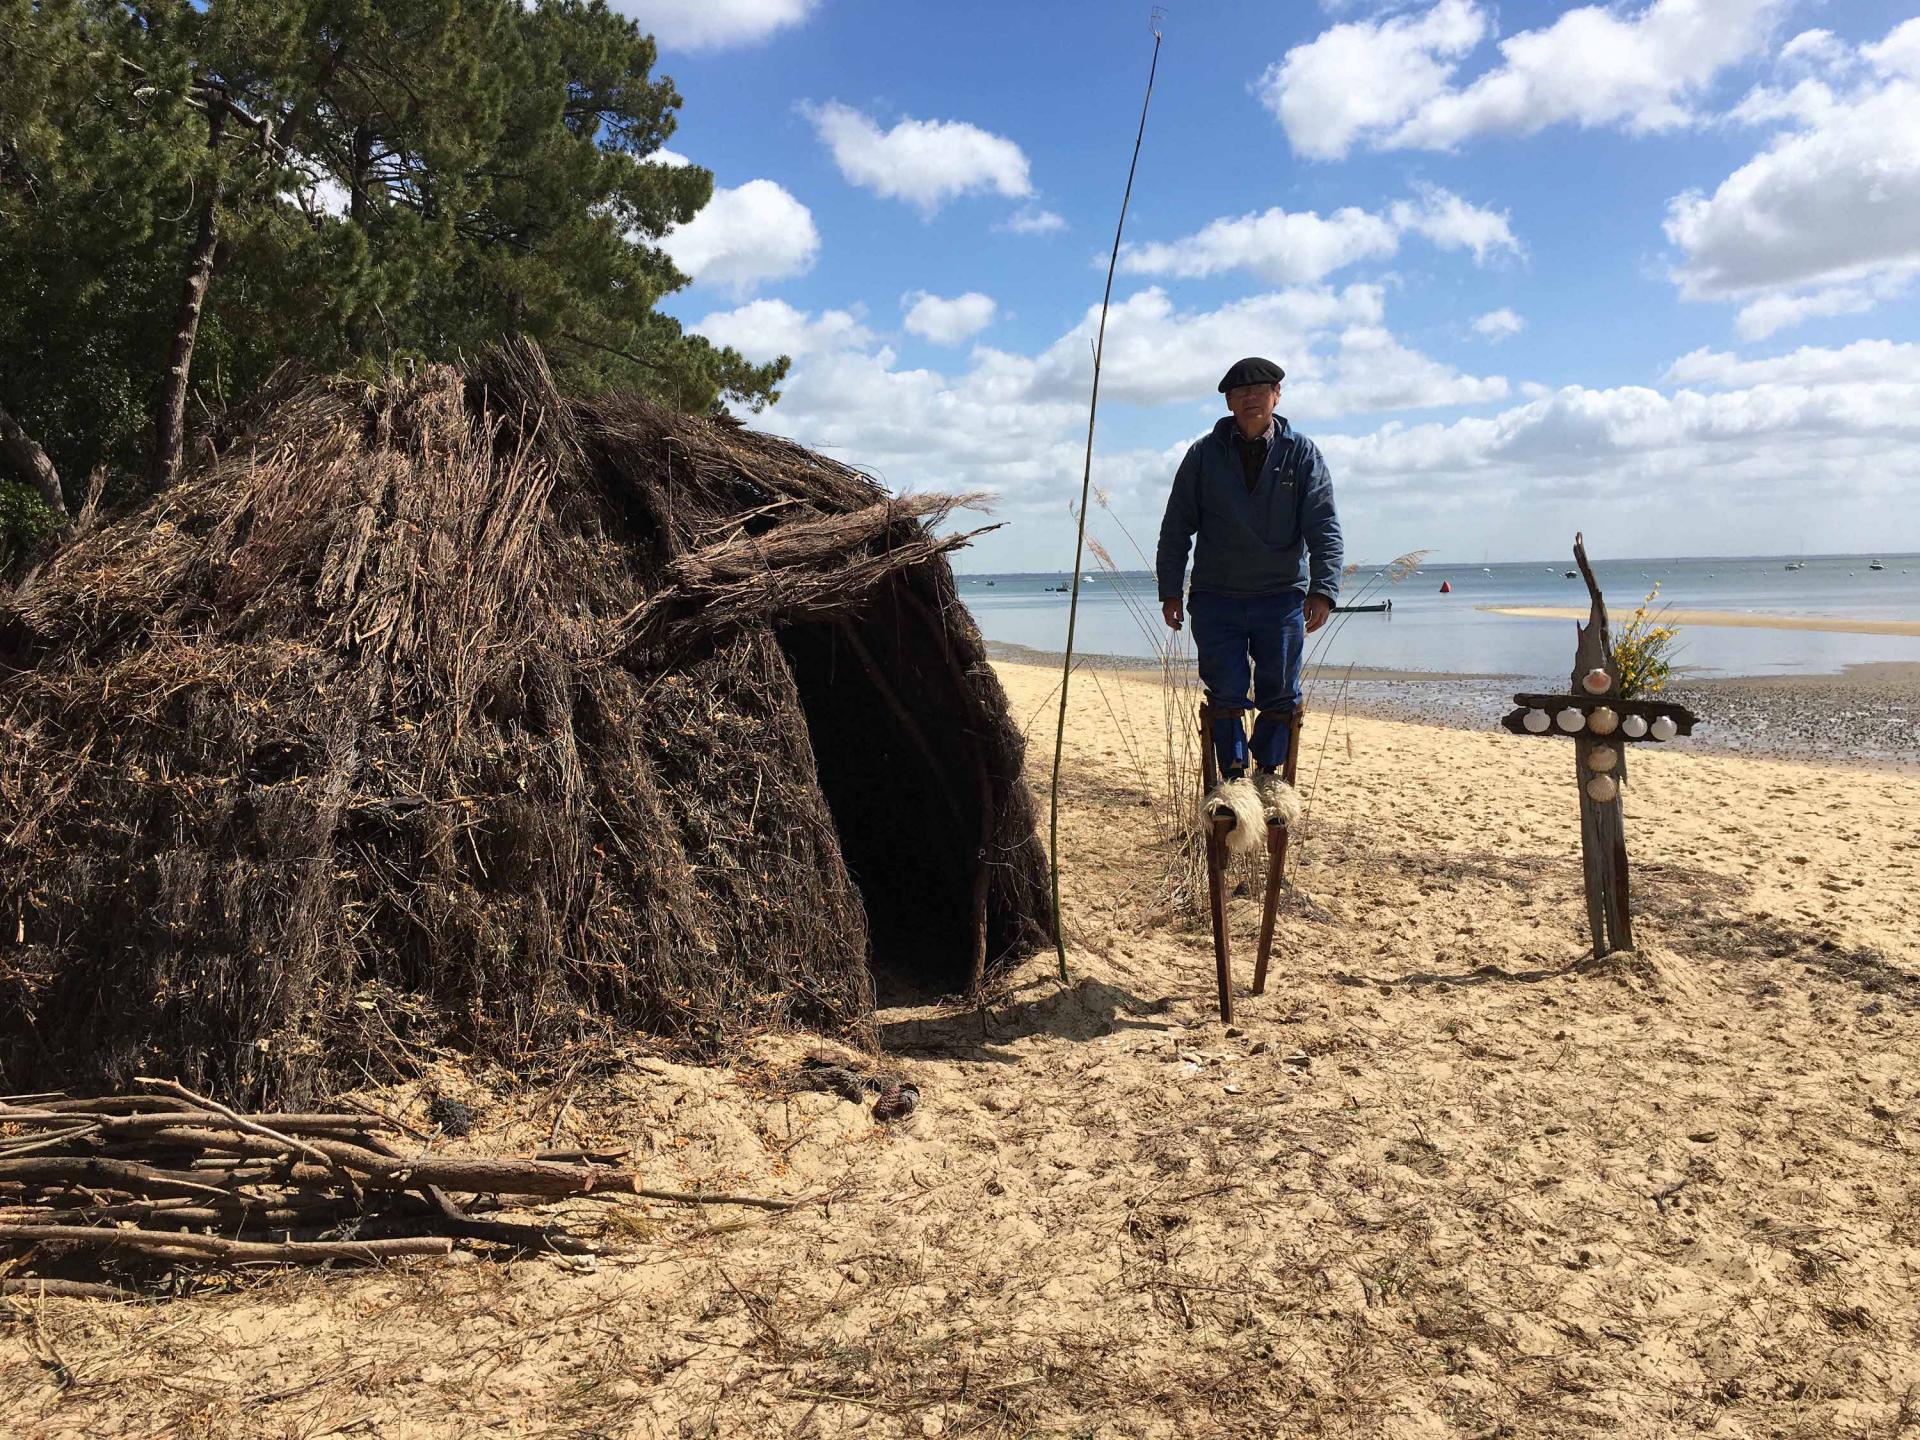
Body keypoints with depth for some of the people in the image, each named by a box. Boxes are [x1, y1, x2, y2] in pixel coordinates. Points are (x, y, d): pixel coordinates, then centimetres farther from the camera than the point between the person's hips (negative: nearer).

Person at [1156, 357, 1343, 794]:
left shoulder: (1302, 454, 1)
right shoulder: (1203, 455, 3)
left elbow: (1324, 527, -5)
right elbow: (1176, 528, 6)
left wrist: (1323, 590, -17)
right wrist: (1170, 591, 1)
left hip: (1282, 598, 0)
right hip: (1216, 599, 0)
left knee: (1280, 696, 6)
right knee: (1226, 695, -1)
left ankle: (1267, 780, 20)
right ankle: (1233, 780, 8)